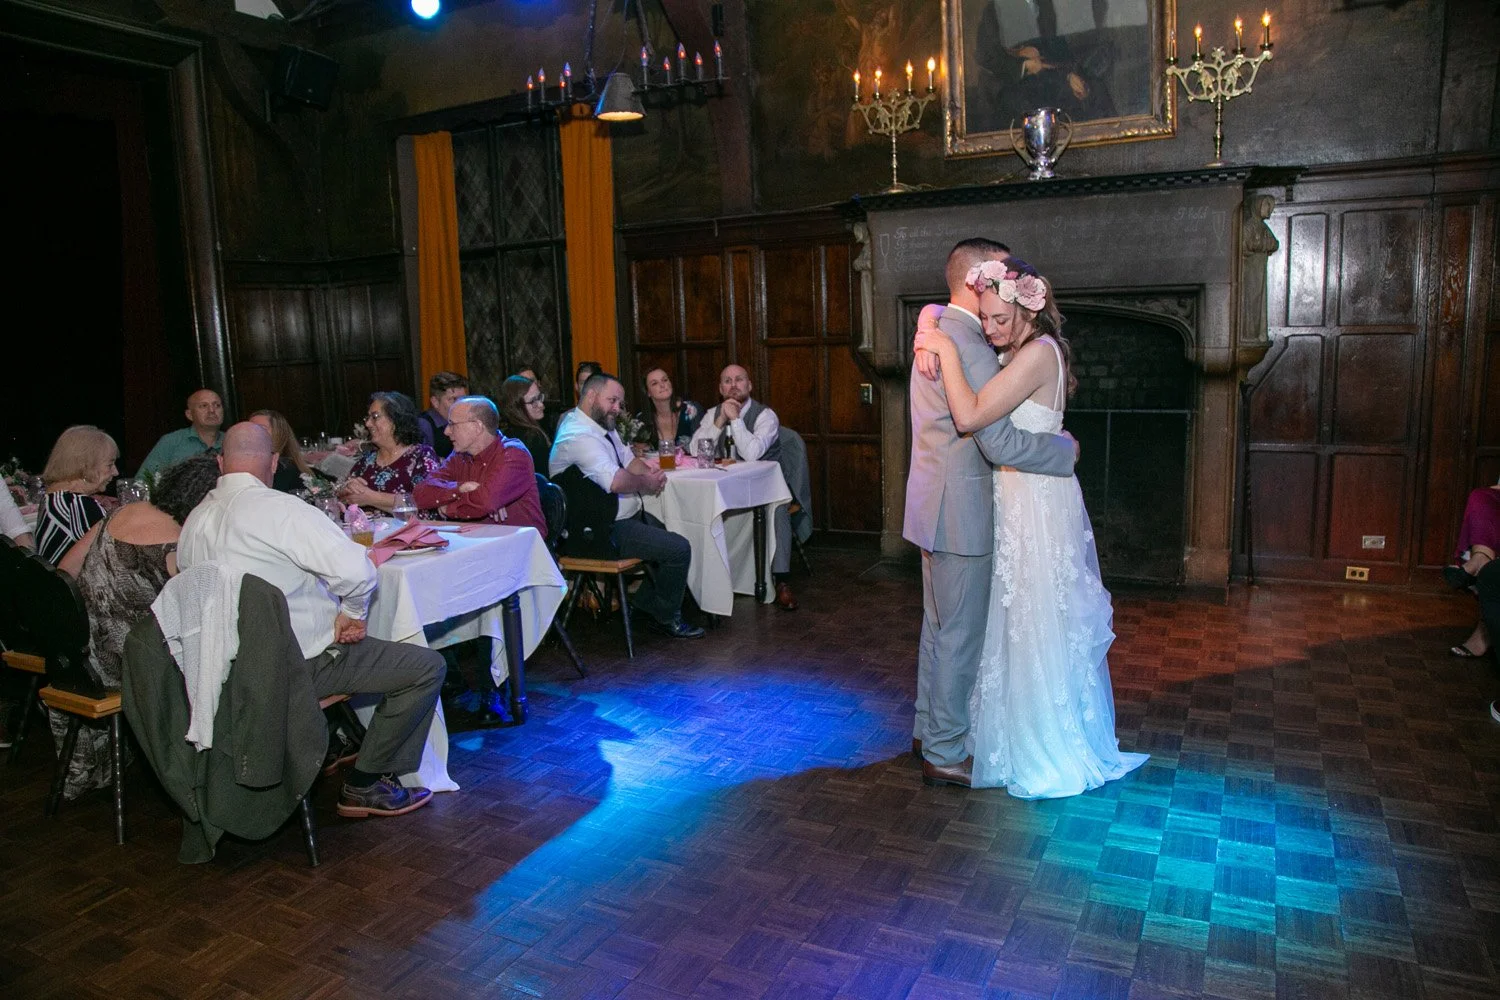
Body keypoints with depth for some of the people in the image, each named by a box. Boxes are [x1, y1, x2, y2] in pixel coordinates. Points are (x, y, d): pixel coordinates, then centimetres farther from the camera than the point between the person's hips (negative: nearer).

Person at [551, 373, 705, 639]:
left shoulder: (603, 425, 13)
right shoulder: (578, 435, -21)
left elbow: (629, 459, 20)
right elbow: (615, 481, -32)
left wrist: (650, 472, -2)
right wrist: (646, 483, -13)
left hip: (627, 515, 11)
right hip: (604, 531, -11)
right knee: (678, 549, -15)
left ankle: (646, 605, 21)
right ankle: (665, 618, 5)